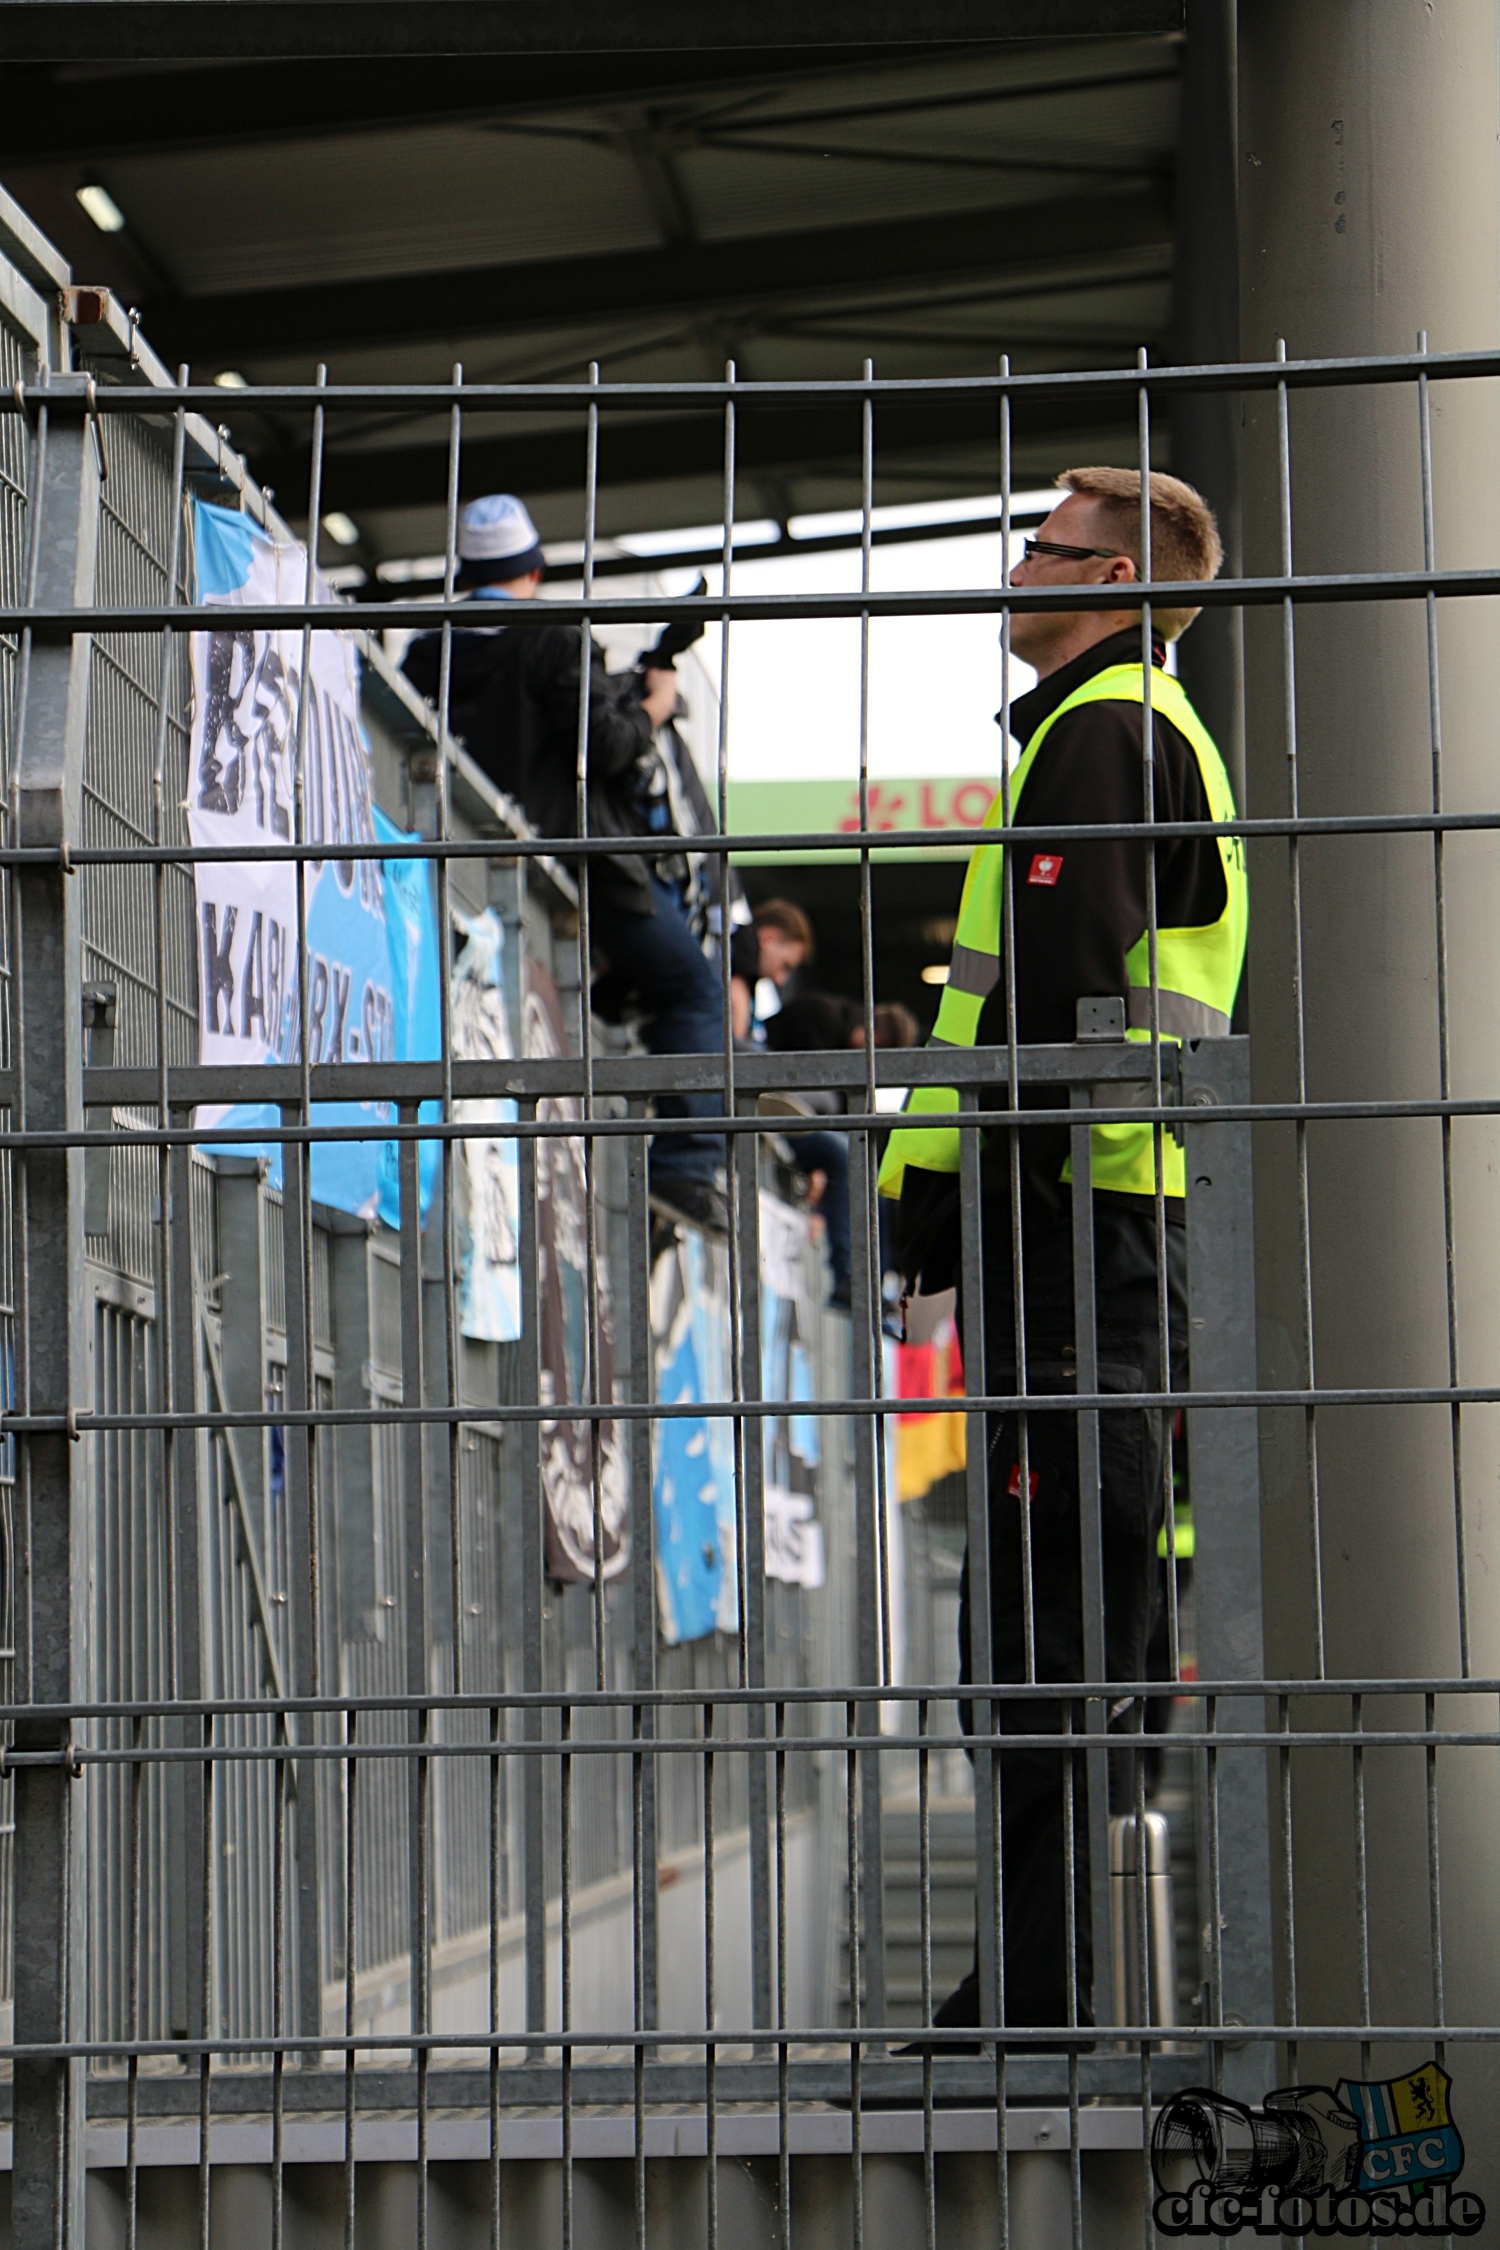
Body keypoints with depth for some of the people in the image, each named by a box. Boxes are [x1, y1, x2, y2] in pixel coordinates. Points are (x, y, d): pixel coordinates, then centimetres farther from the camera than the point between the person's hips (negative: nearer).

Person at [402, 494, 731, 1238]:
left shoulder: (426, 654, 8)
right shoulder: (550, 641, -11)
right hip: (580, 866, -7)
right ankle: (685, 1166, -12)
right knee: (691, 989, 1)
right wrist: (653, 707, 6)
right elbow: (610, 746, -15)